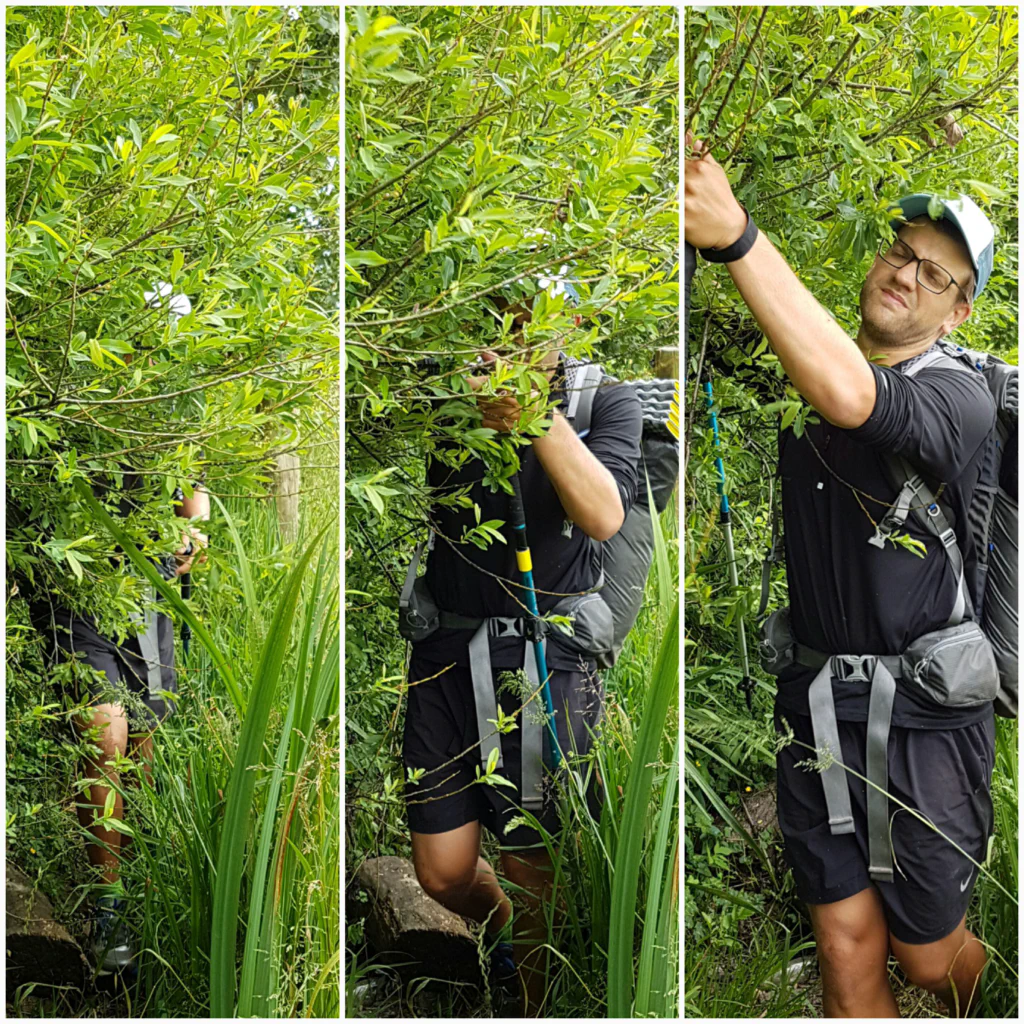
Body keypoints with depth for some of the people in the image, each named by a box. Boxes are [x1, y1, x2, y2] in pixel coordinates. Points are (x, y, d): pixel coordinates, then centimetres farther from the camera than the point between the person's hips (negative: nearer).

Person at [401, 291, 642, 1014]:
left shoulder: (605, 402, 1)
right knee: (442, 872, 8)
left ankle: (537, 1004, 27)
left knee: (533, 871, 2)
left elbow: (604, 516, -16)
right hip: (447, 653, 2)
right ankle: (503, 933, 41)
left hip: (545, 661, -2)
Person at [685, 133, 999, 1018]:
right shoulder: (801, 376, 6)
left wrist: (737, 237, -44)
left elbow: (850, 399, -36)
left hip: (923, 719, -4)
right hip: (814, 705, 4)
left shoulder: (959, 396, -17)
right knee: (848, 953, 5)